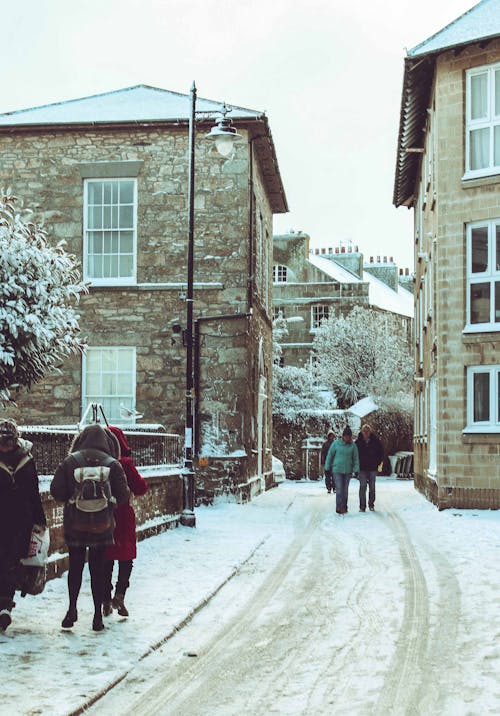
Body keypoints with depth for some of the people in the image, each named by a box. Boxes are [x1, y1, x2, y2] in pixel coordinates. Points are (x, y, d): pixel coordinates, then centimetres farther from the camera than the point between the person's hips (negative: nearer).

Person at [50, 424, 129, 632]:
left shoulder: (69, 462, -3)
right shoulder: (112, 465, -3)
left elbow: (56, 491, -7)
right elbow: (122, 495, -5)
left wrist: (71, 499, 12)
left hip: (74, 524, 0)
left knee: (75, 567, 13)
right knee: (97, 569, 6)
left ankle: (72, 609, 9)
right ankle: (98, 616, 8)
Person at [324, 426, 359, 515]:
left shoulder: (353, 446, 0)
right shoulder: (336, 443, -6)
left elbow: (356, 458, 3)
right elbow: (330, 456, 2)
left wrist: (356, 470, -4)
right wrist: (327, 468, 4)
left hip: (348, 471, 2)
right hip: (337, 470, -2)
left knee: (345, 489, 10)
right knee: (339, 489, -10)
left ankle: (344, 507, 19)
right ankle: (339, 508, -10)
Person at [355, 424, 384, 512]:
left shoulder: (375, 441, -2)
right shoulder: (358, 442, -2)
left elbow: (381, 453, 10)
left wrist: (377, 463, 4)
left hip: (372, 468, 1)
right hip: (362, 468, -1)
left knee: (372, 487, 7)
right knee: (362, 487, -8)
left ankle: (371, 505, 21)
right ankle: (362, 506, -6)